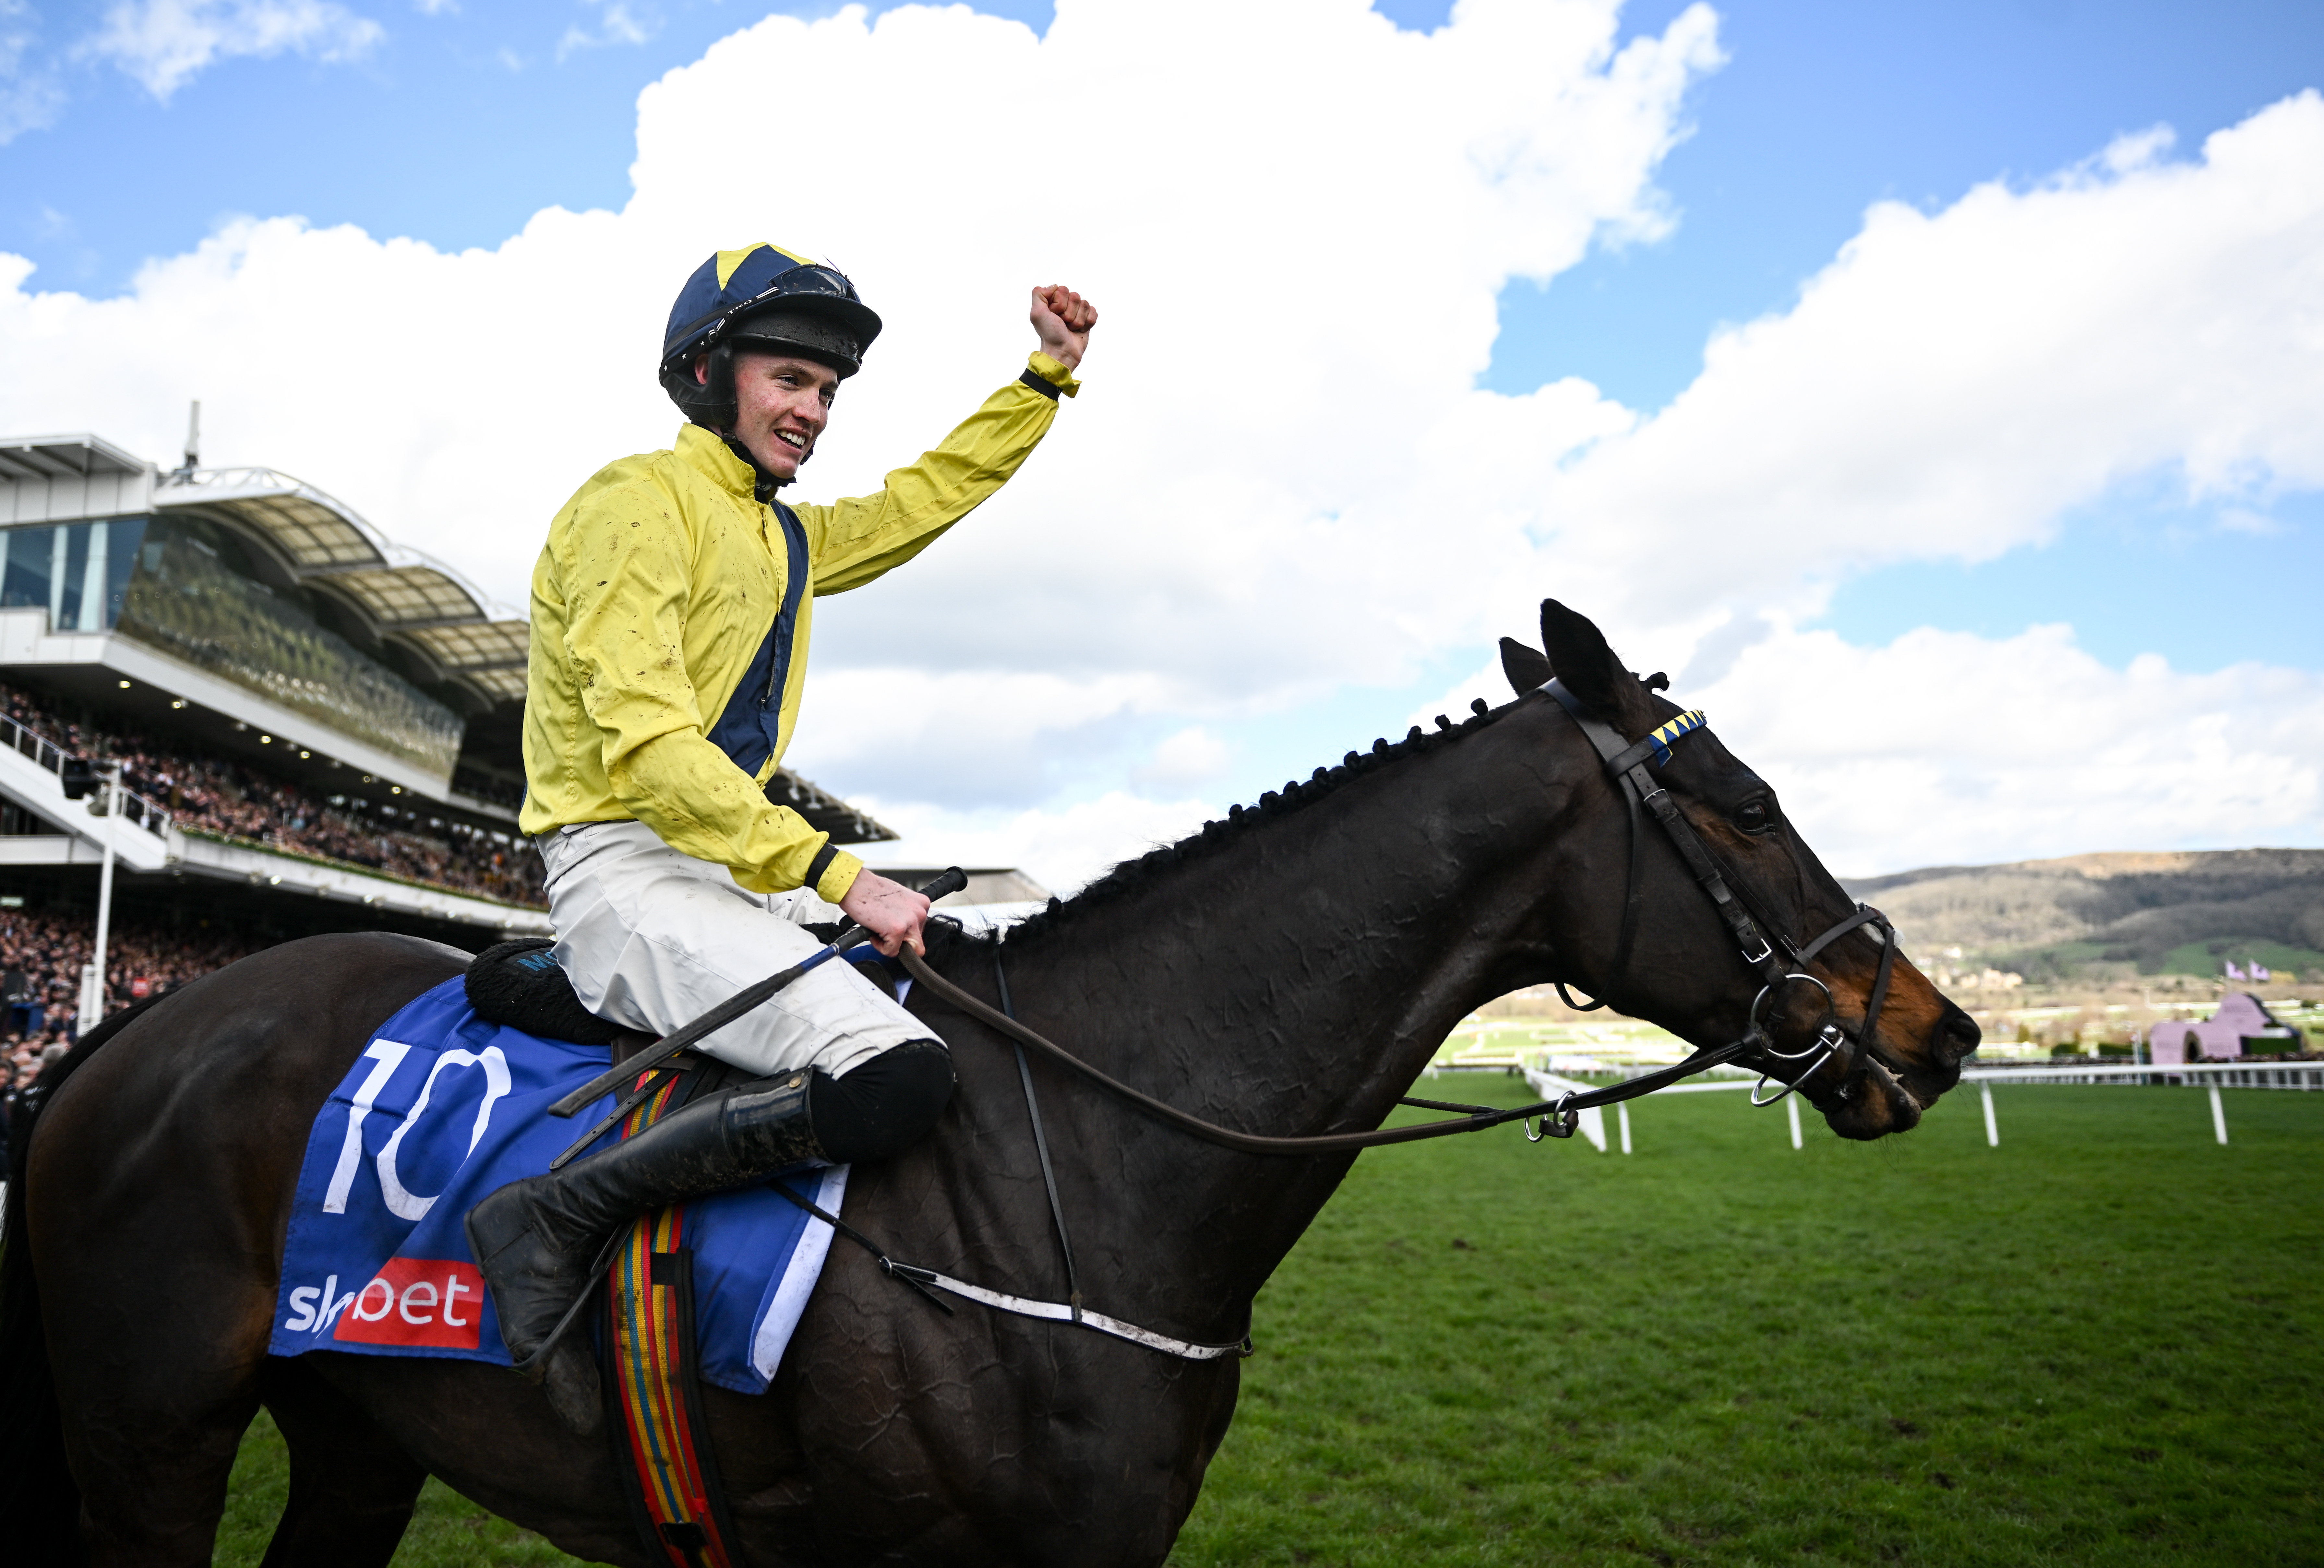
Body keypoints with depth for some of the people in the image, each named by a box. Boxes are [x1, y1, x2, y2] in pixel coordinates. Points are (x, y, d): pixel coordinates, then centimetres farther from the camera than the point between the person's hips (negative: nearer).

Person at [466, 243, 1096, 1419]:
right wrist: (834, 870, -23)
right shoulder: (638, 502, -7)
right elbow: (642, 744, -18)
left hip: (736, 876, 9)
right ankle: (549, 1221, -15)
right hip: (625, 871, -9)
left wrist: (1049, 372, 24)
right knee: (897, 1075, -29)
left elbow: (931, 494, 32)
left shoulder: (787, 539, 20)